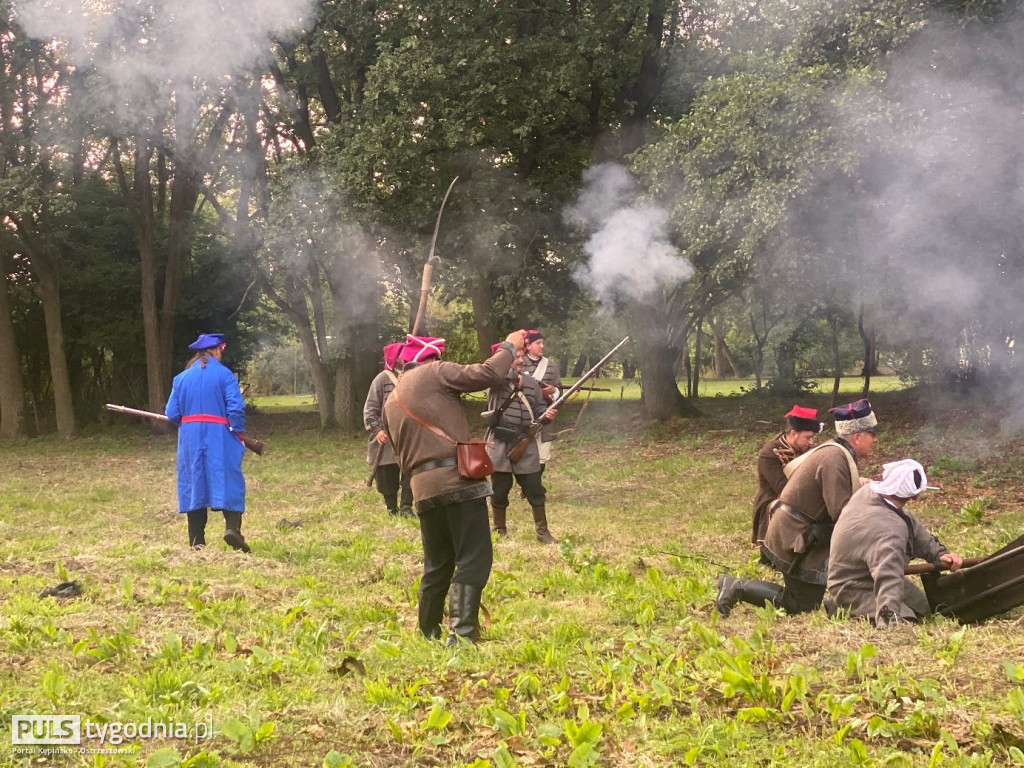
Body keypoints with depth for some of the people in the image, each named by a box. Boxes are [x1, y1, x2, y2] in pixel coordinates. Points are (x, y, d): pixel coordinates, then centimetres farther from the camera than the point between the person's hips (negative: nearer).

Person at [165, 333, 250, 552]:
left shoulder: (181, 378, 7)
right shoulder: (225, 375, -3)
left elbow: (171, 413, 4)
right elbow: (236, 409, -11)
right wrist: (239, 433, 0)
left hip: (190, 438, 3)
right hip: (219, 437, -3)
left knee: (194, 484, 8)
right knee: (228, 481, 0)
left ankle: (196, 540, 8)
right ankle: (232, 527, -19)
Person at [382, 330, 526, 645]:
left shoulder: (392, 401, 22)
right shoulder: (432, 374, 1)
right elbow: (486, 375, -6)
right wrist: (510, 347, 8)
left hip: (423, 487, 7)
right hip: (457, 479, -7)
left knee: (438, 564, 19)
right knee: (473, 560, -6)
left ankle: (428, 636, 24)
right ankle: (461, 635, -15)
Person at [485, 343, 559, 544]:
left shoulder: (532, 383, 9)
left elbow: (539, 411, 11)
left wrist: (547, 416, -10)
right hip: (500, 445, -3)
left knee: (535, 490, 4)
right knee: (500, 490, 7)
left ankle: (542, 531, 16)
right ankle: (499, 531, 22)